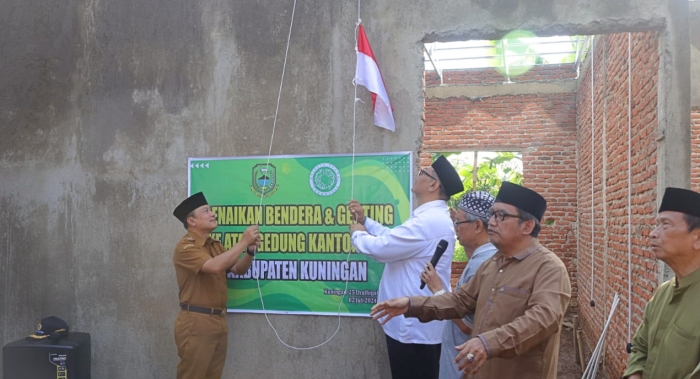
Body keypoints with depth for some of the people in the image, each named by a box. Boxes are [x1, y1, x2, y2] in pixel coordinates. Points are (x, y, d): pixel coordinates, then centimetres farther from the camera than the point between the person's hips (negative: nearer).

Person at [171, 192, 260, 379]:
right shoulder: (185, 247, -12)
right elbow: (215, 266, -26)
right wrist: (243, 242, -21)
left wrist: (250, 250, -4)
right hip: (196, 322, -8)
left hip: (219, 320, 8)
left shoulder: (215, 245, 14)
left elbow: (238, 269, 14)